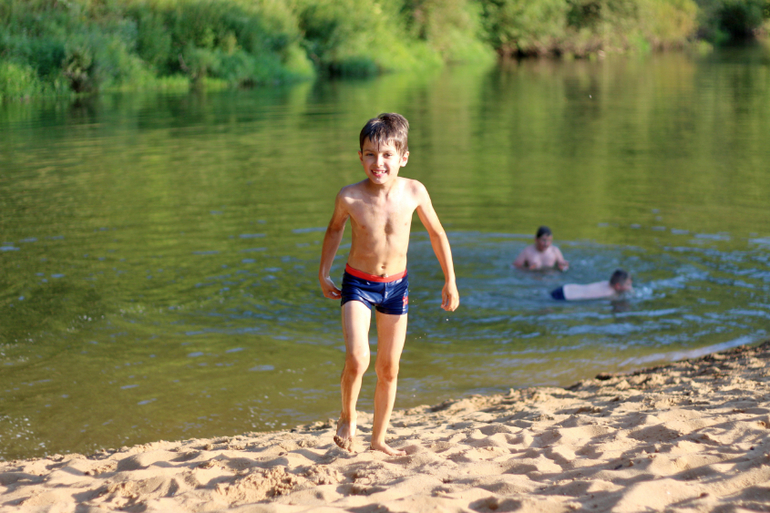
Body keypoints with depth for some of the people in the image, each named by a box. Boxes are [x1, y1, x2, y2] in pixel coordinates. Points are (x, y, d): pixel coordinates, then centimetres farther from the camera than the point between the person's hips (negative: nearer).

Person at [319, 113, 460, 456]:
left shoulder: (414, 192, -14)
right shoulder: (350, 197, -18)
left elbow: (436, 233, 3)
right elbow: (335, 228, 5)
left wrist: (450, 281, 7)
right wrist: (324, 274, 10)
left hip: (396, 286, 2)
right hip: (357, 285, -2)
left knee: (389, 369, 11)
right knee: (357, 360, -20)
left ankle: (379, 438, 28)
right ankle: (347, 418, 9)